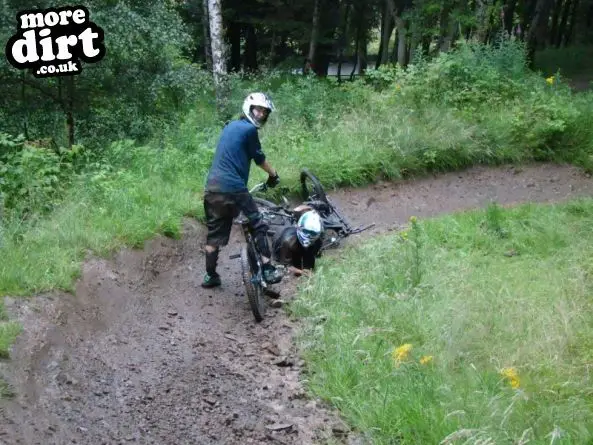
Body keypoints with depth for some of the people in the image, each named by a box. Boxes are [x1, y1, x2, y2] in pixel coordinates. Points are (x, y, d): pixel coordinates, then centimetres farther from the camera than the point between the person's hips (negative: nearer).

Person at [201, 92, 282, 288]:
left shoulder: (230, 126, 20)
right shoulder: (249, 129, -5)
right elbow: (259, 158, 4)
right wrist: (273, 174, 21)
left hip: (212, 187, 8)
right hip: (233, 188, -8)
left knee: (214, 233, 16)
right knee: (258, 226, 4)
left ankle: (210, 275, 22)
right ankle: (268, 270, 2)